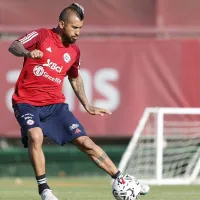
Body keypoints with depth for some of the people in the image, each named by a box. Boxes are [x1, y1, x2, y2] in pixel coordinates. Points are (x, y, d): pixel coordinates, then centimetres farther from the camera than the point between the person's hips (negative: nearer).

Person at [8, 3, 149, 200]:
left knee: (85, 142, -3)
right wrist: (27, 53, -41)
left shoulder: (74, 52, 7)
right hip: (27, 102, -4)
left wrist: (87, 106, 22)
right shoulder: (41, 36, -7)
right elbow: (13, 47, -20)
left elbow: (75, 79, 25)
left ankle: (121, 181, 5)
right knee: (35, 136, -32)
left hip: (55, 104, 4)